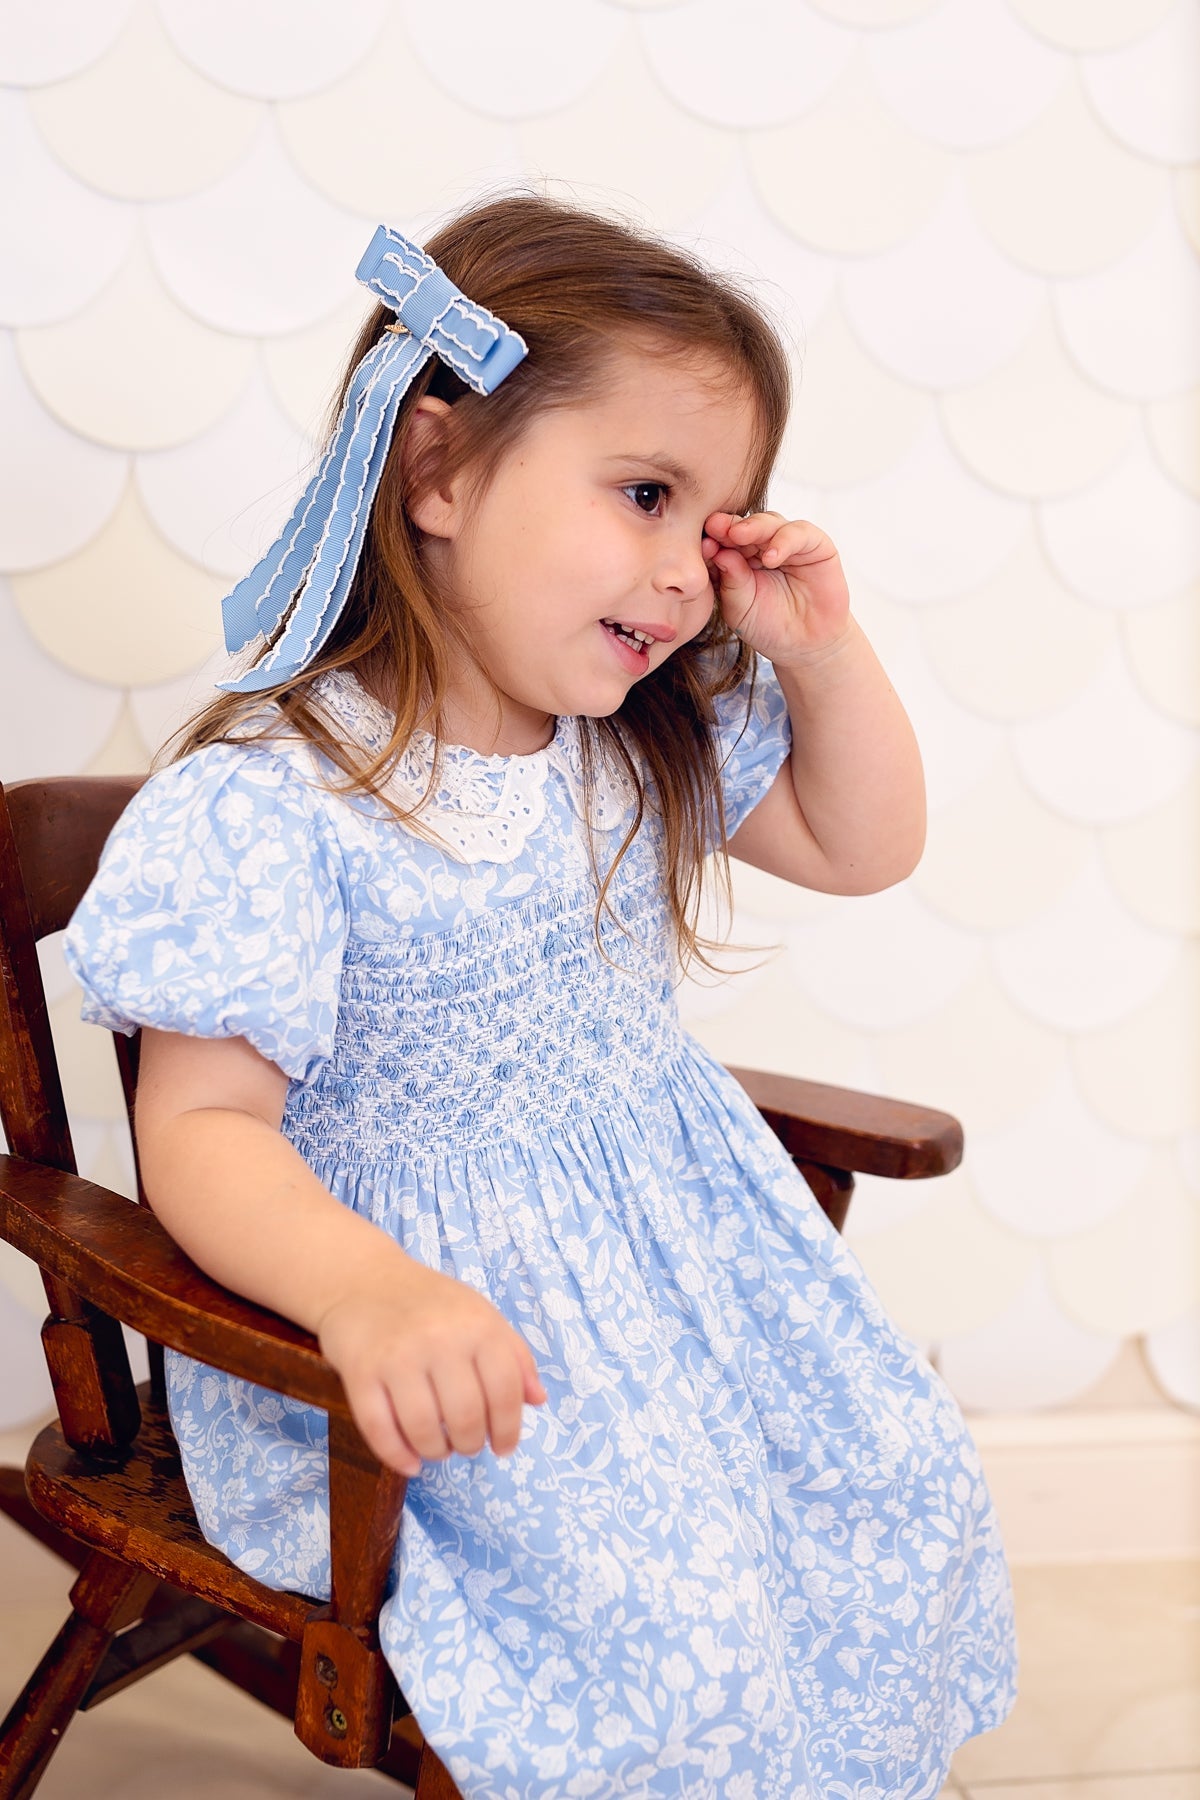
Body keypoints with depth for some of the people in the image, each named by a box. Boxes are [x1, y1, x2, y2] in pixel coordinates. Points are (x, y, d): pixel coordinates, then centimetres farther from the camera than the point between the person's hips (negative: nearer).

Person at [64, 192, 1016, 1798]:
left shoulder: (658, 738, 1)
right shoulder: (265, 801, -21)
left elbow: (863, 848, 14)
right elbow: (204, 1126, -21)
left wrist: (823, 651, -2)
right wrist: (365, 1291, -40)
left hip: (682, 1234, 7)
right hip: (447, 1303, -6)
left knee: (905, 1498, 3)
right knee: (664, 1620, -19)